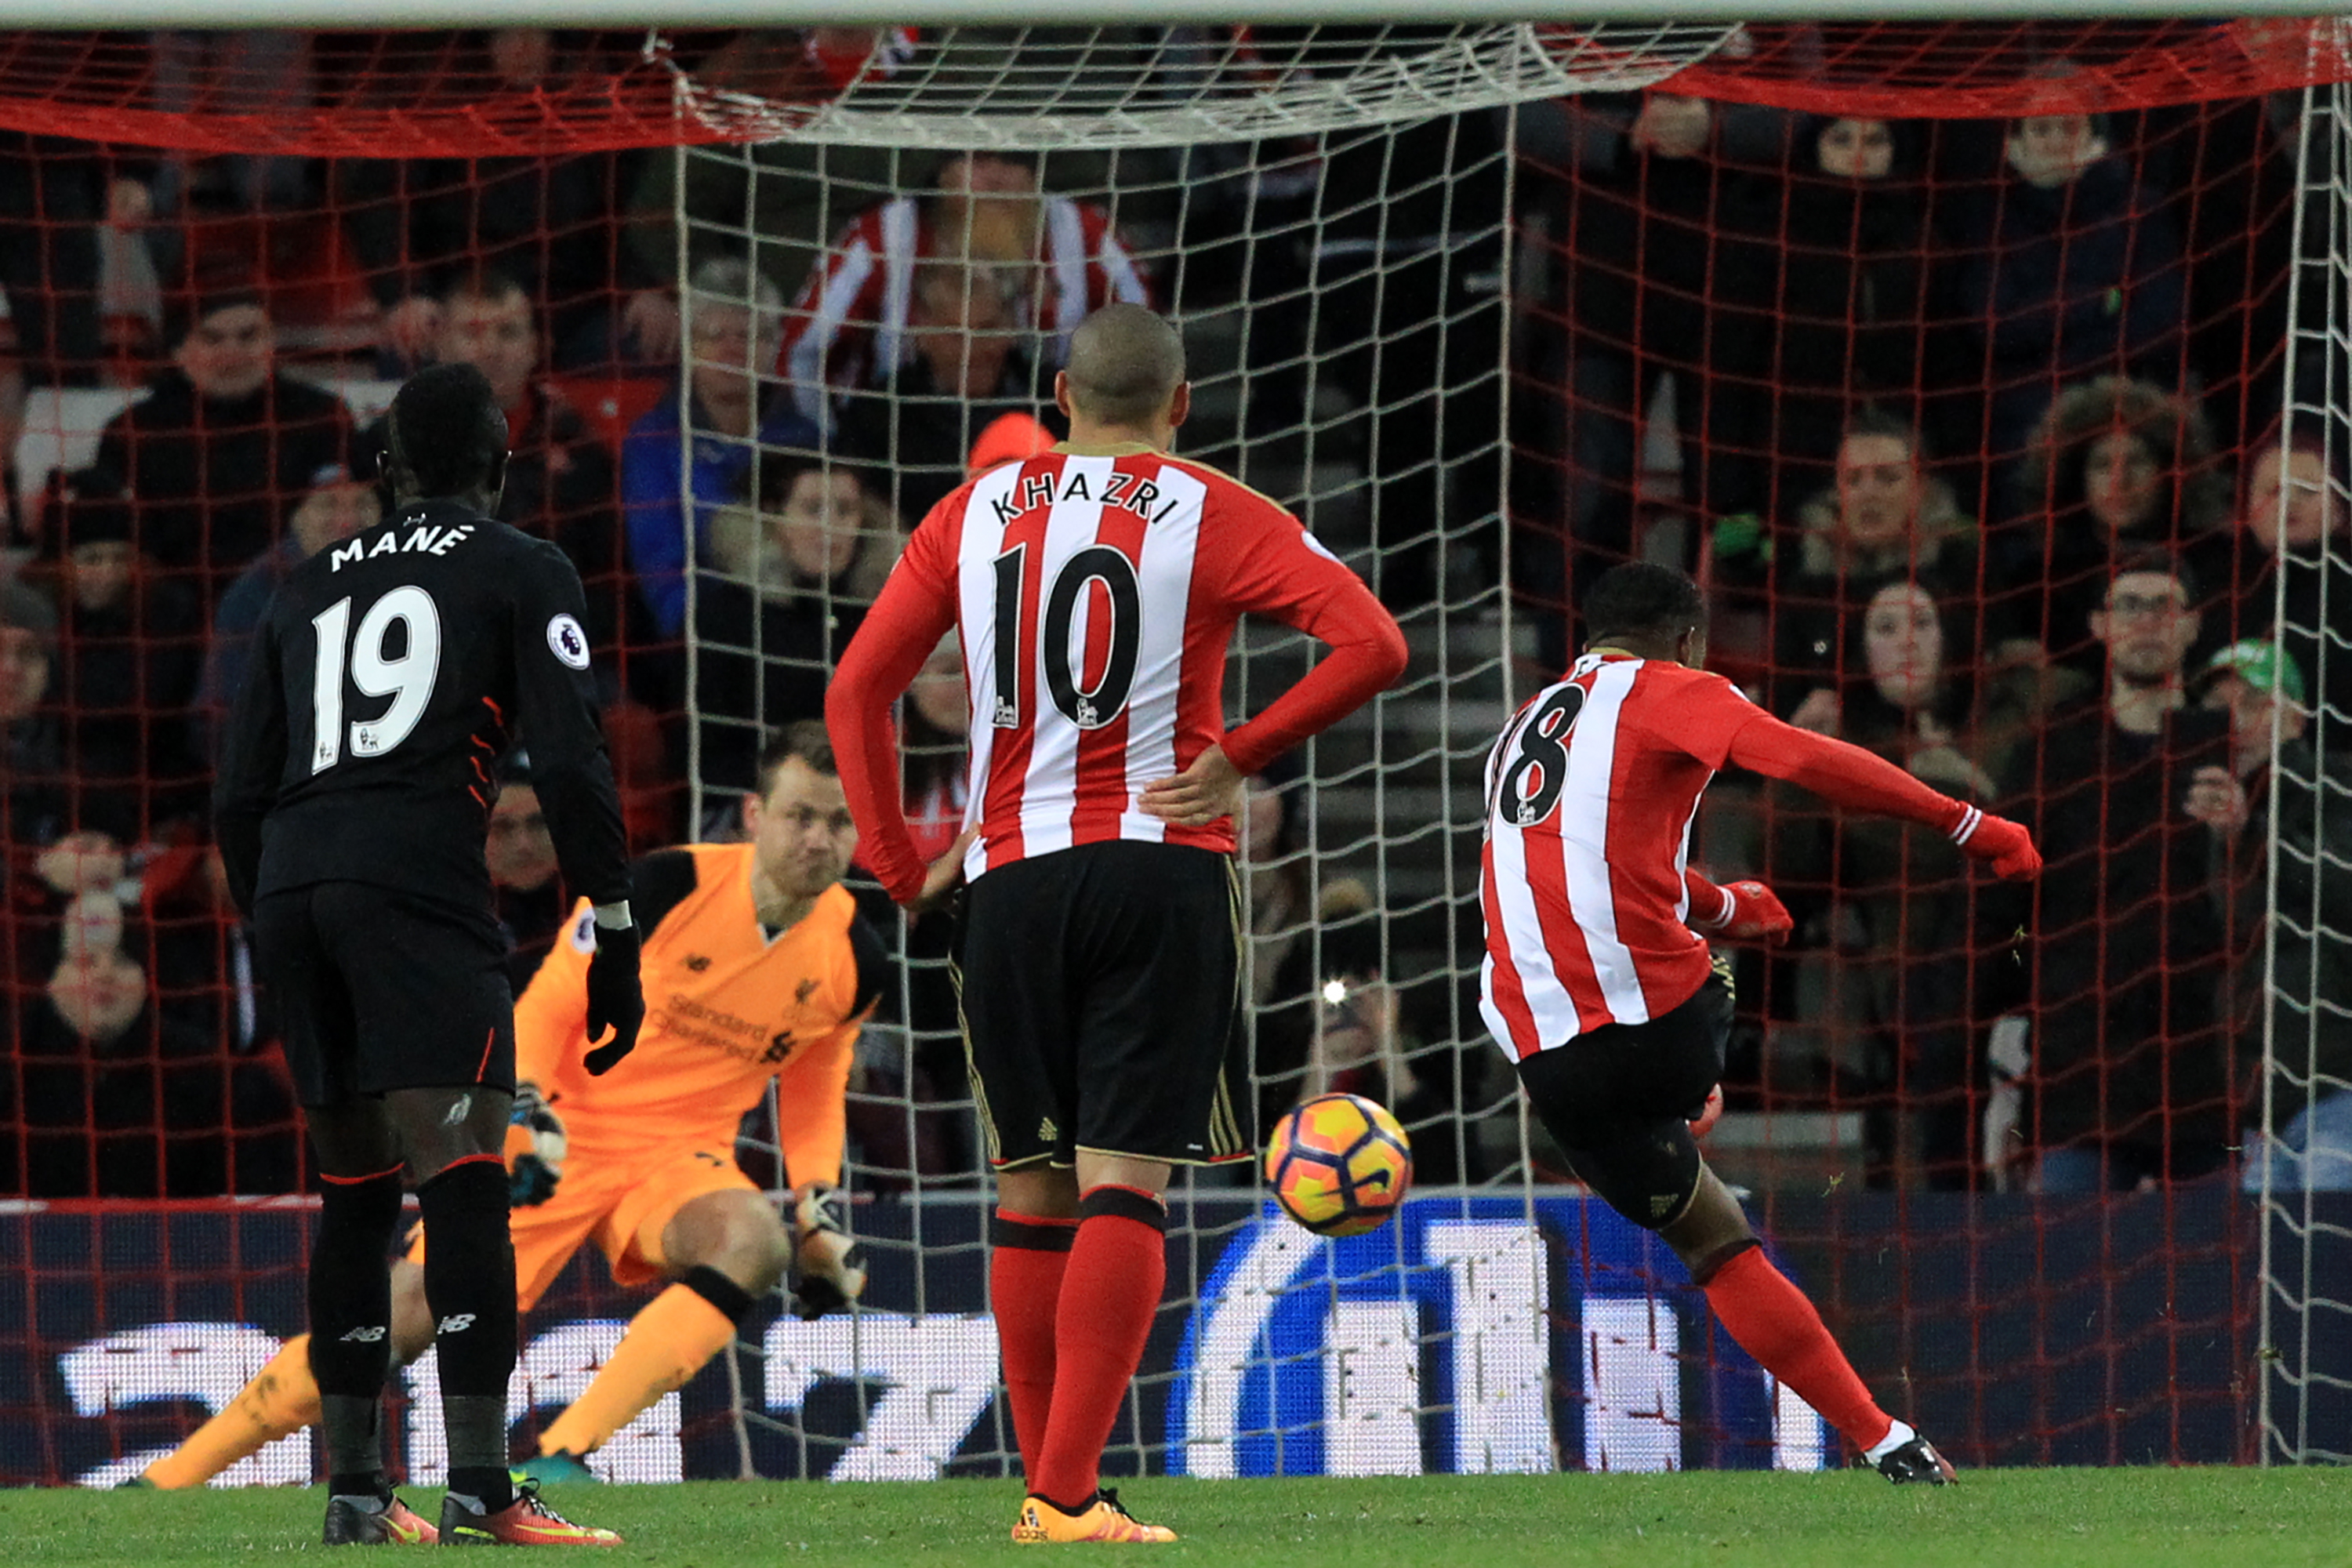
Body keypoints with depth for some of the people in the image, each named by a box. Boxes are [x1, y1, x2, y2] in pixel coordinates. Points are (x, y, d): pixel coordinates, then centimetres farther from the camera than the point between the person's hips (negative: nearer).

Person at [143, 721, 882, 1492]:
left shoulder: (853, 958, -3)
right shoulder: (666, 887, -14)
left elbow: (814, 1091, 16)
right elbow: (543, 1010, -6)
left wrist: (823, 1212, 5)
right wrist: (527, 1116, -22)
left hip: (680, 1156, 3)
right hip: (562, 1139, -3)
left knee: (756, 1238, -32)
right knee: (407, 1318, -12)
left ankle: (561, 1459, -36)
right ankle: (164, 1484, 2)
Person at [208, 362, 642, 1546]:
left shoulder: (308, 588, 23)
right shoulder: (523, 575, 9)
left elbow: (239, 797, 20)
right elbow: (571, 768, -2)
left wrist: (272, 939, 28)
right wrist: (615, 940, 1)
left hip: (291, 888, 6)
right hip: (419, 885, -6)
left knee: (355, 1192, 14)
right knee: (464, 1181, -11)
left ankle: (352, 1487, 14)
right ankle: (480, 1485, -20)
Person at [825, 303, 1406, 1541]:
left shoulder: (976, 512, 10)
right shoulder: (1208, 514, 0)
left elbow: (857, 689, 9)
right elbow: (1372, 644, -12)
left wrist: (901, 866, 12)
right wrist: (1240, 757, -5)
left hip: (1008, 876, 3)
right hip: (1159, 874, -3)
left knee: (1031, 1192, 11)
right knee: (1123, 1184, -5)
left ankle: (1046, 1485, 12)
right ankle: (1071, 1492, -14)